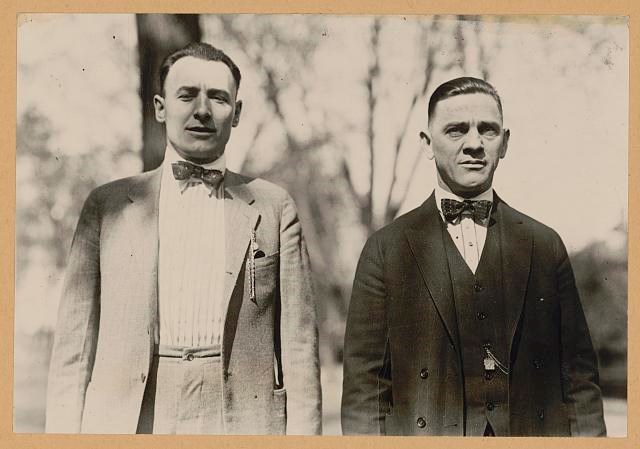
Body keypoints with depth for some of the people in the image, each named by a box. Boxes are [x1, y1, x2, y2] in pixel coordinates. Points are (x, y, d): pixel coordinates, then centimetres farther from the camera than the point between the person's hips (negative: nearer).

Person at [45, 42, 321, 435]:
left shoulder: (273, 208, 9)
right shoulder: (107, 205, 10)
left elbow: (299, 340, 6)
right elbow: (75, 342, 8)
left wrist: (303, 434, -2)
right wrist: (64, 434, 0)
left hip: (242, 417, 0)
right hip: (128, 421, 0)